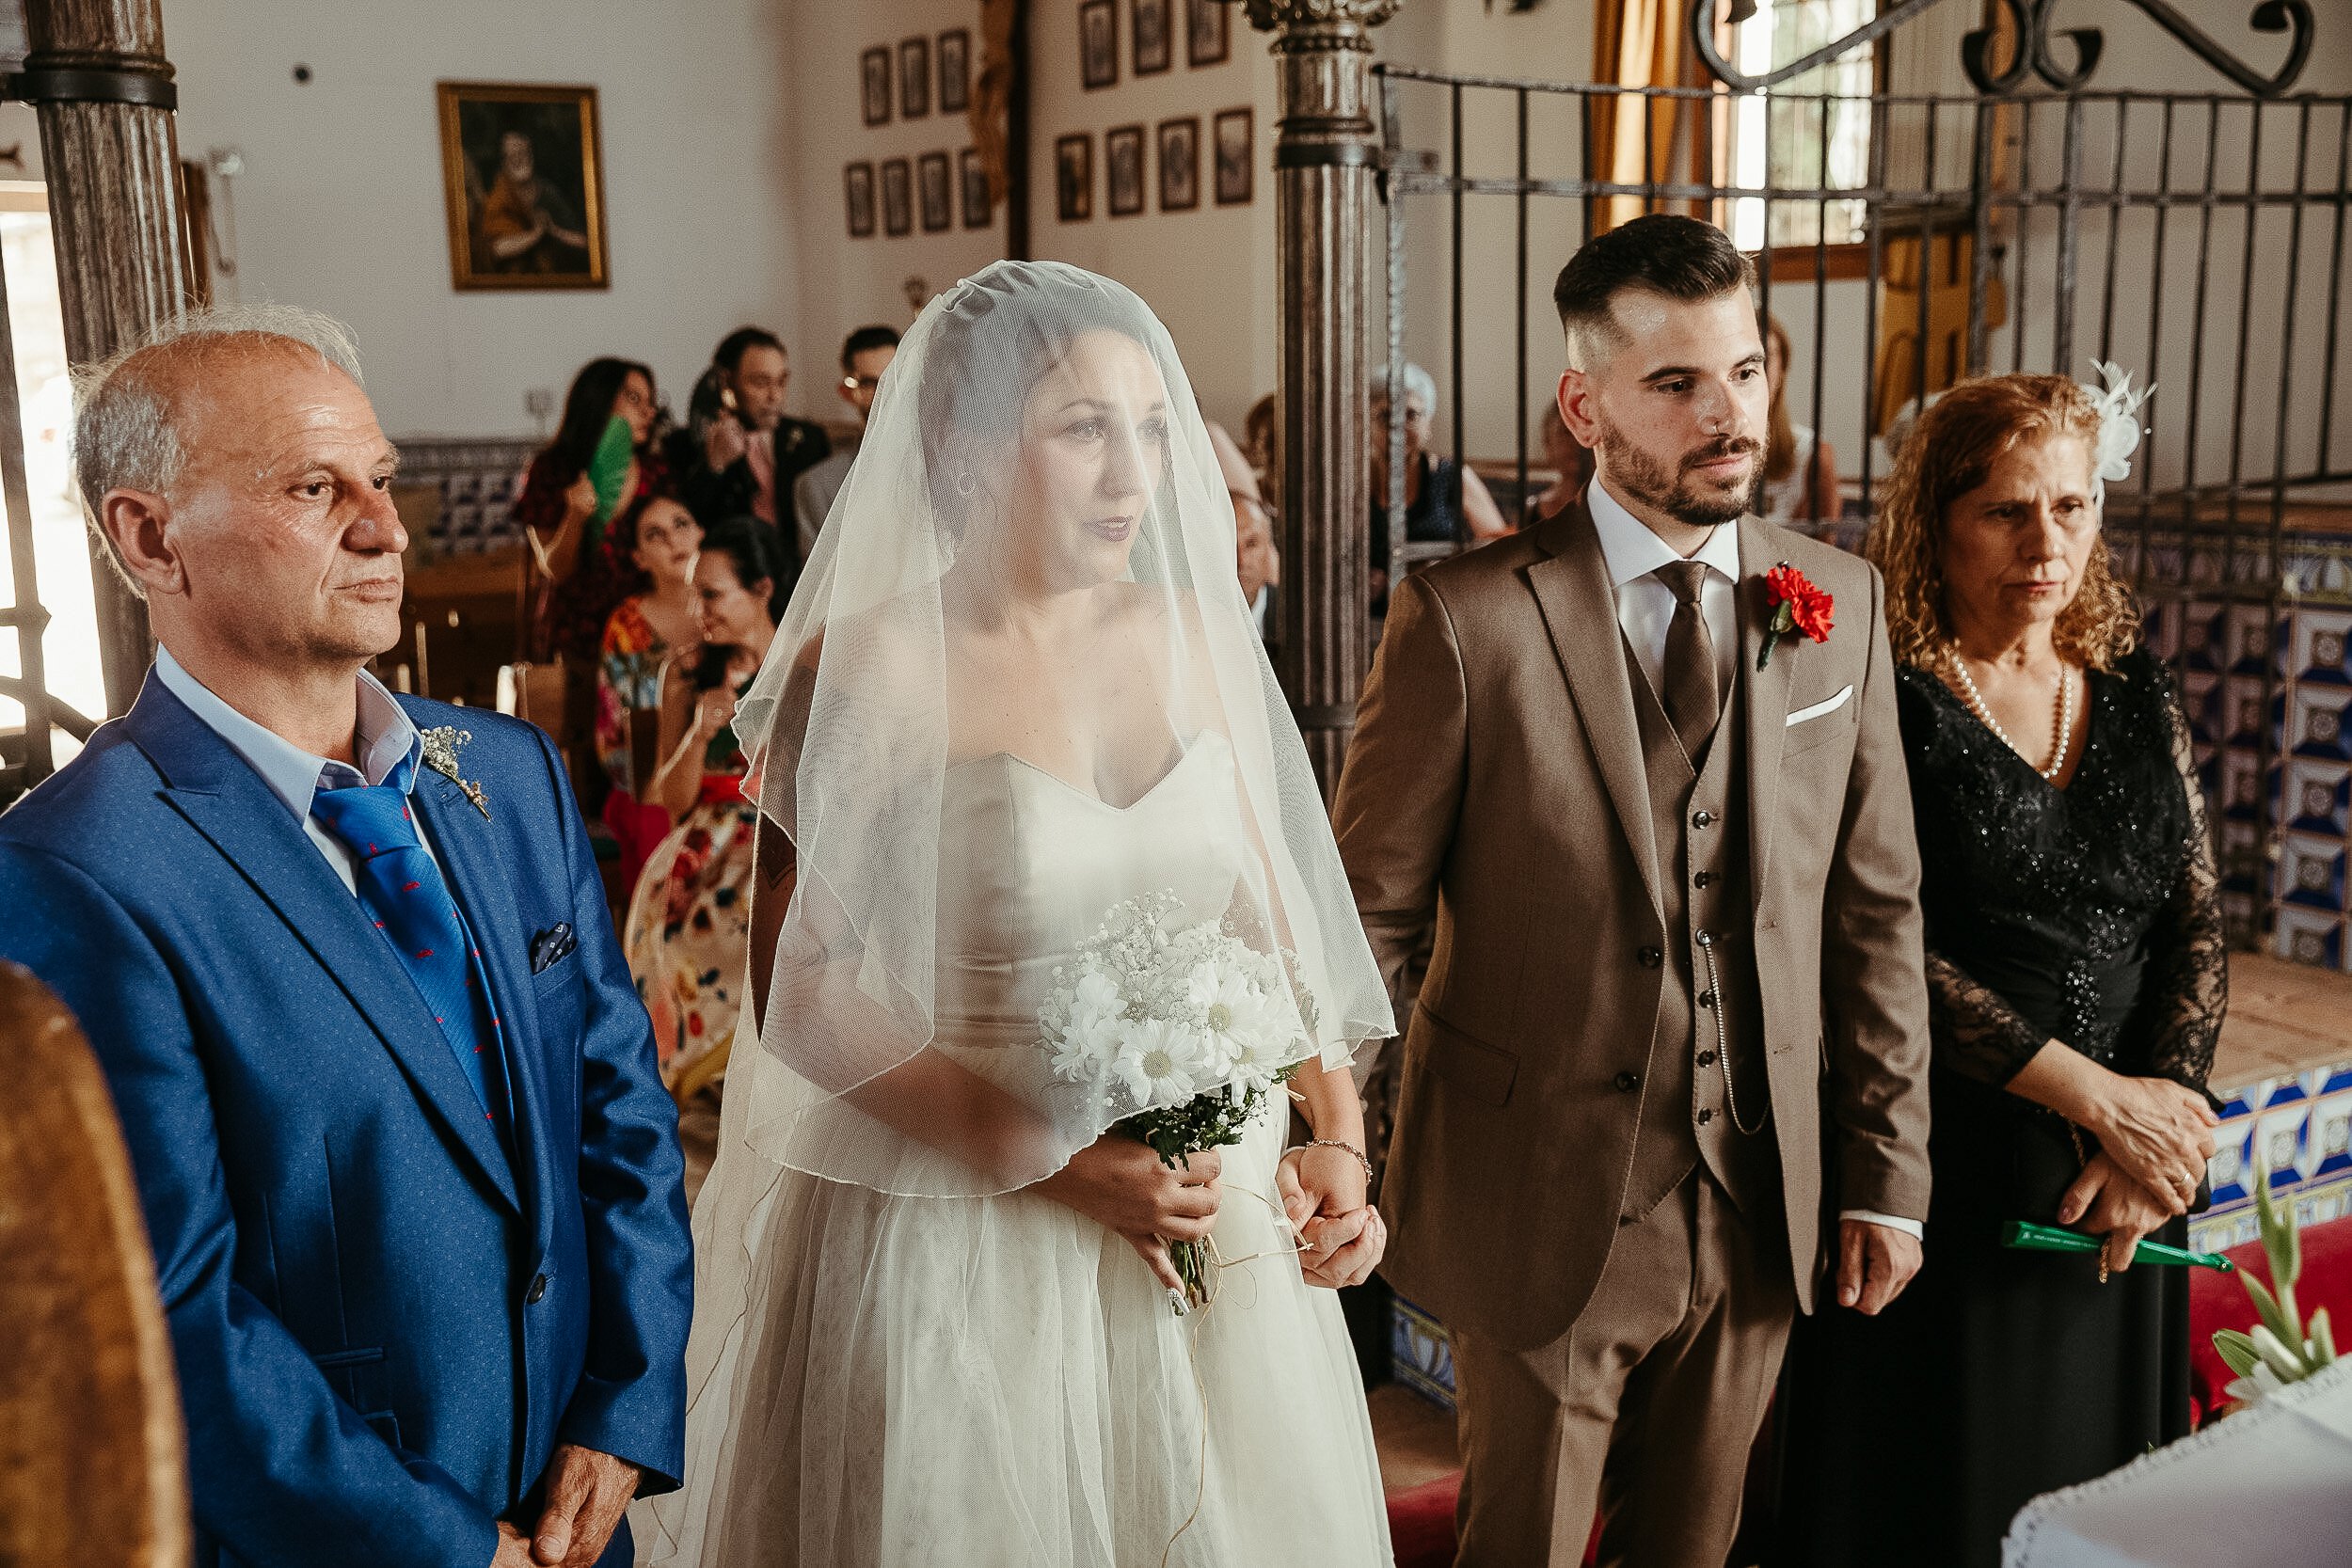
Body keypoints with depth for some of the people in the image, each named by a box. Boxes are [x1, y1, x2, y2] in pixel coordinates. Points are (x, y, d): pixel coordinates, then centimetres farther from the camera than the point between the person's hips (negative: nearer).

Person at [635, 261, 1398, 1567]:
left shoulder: (1195, 637, 1)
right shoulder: (869, 672, -13)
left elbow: (1275, 908, 8)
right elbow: (802, 995, -12)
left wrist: (1337, 1140, -3)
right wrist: (1057, 1166, -18)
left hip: (1210, 1223, 5)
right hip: (959, 1237, -4)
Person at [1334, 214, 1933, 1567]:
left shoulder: (1843, 604, 0)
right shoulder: (1468, 619, -13)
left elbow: (1877, 907, 4)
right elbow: (1365, 917, -8)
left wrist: (1890, 1172, 4)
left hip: (1763, 1206, 4)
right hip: (1546, 1211, -3)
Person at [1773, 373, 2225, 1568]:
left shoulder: (2137, 696, 7)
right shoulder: (1883, 705, -10)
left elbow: (2197, 926, 5)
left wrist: (2166, 1115, -10)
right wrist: (2098, 1099, -16)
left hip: (2114, 1192, 5)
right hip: (1940, 1173, -5)